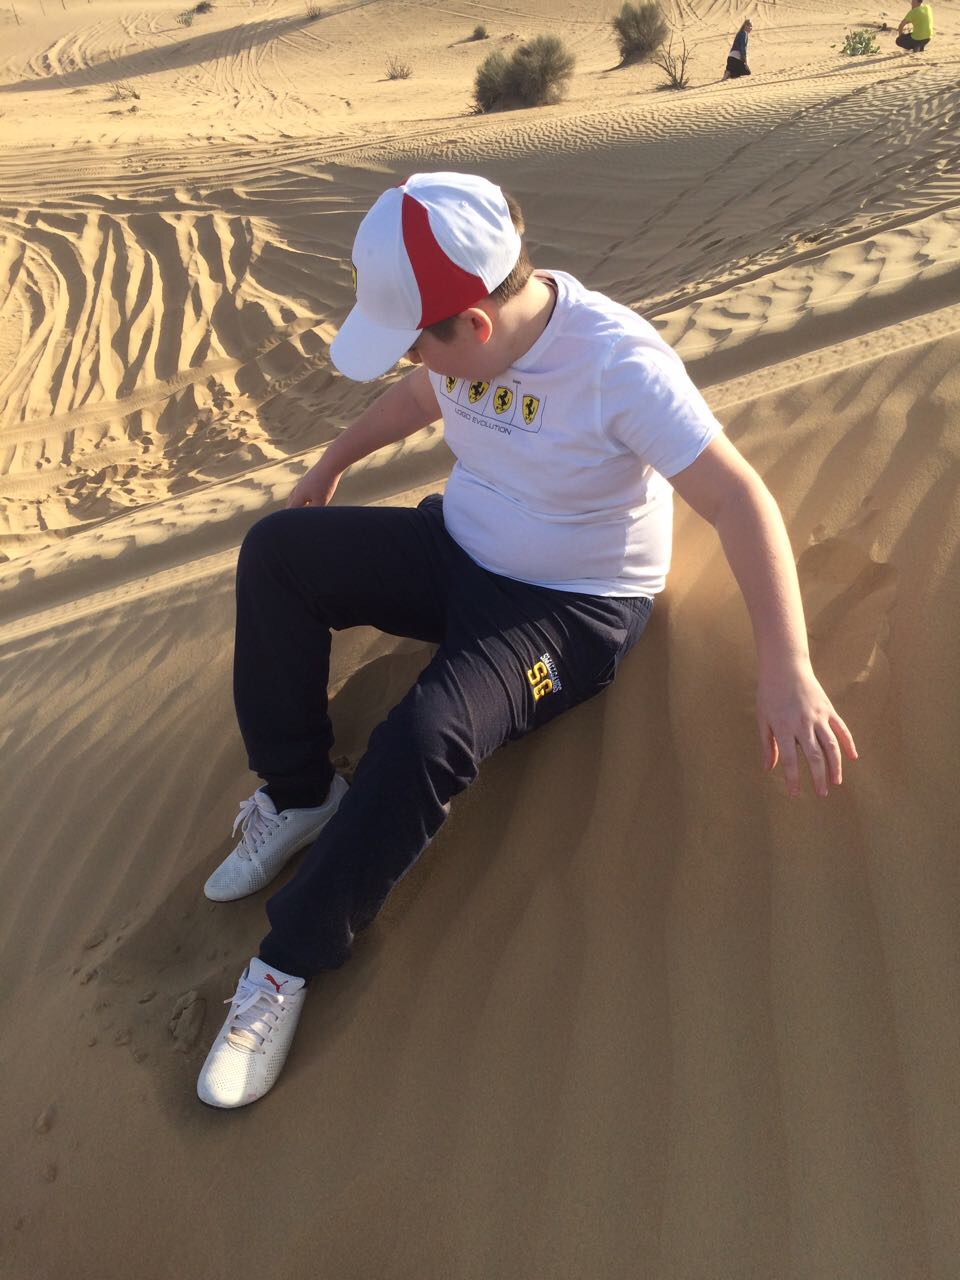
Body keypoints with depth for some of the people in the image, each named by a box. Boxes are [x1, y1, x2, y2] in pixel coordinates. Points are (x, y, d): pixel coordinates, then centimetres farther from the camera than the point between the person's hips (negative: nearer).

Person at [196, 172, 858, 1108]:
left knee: (426, 740, -31)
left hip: (575, 609, -7)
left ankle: (287, 967, -13)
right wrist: (331, 464, 26)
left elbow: (741, 504, -31)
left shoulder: (619, 364, -28)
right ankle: (297, 794, -2)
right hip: (459, 550, 7)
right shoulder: (465, 331, -8)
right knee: (276, 549, -10)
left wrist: (787, 674, -40)